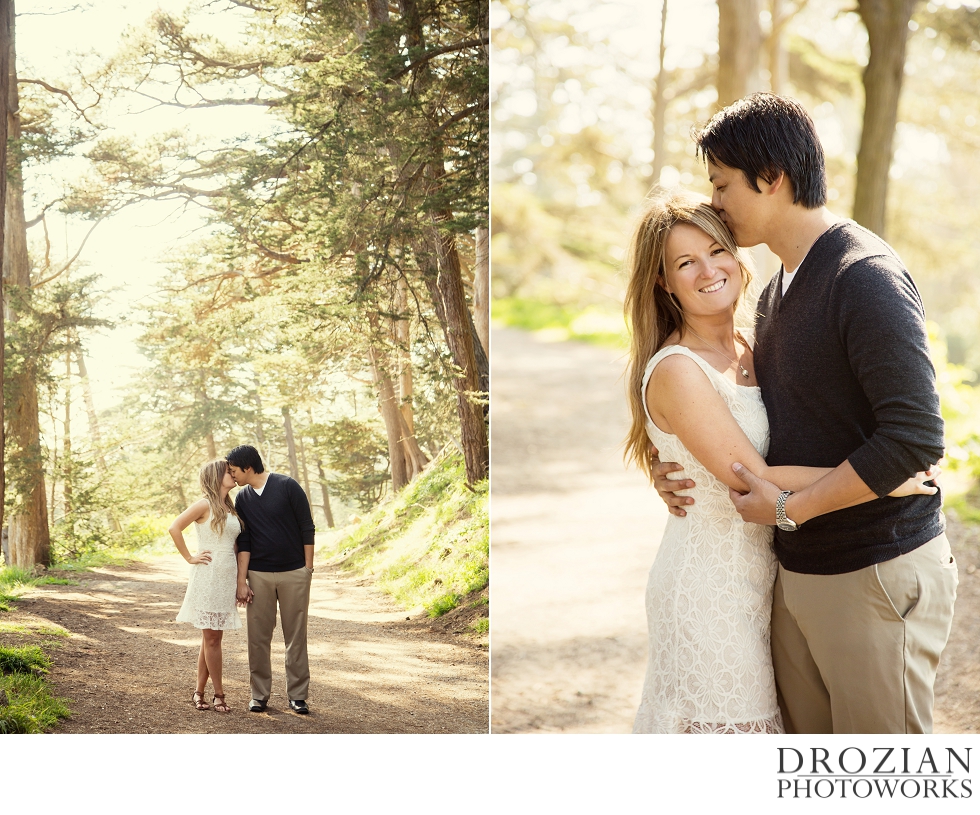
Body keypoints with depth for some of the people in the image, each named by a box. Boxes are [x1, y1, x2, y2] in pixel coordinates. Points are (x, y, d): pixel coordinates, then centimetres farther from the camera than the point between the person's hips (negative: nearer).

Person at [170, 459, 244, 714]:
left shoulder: (230, 508, 14)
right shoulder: (205, 505, -8)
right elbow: (174, 528, -14)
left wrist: (240, 581, 13)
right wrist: (189, 558, -10)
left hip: (227, 578, 7)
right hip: (208, 576, -7)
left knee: (212, 637, 9)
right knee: (211, 638, -2)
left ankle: (200, 693, 16)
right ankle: (218, 693, 4)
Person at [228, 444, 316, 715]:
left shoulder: (287, 487, -8)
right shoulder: (242, 499, 4)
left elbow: (307, 528, -4)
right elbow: (243, 542, 4)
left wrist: (308, 568, -4)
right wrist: (241, 581, -2)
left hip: (294, 574, -3)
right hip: (259, 575, 3)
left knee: (296, 637, 2)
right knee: (258, 637, 3)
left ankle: (297, 695, 9)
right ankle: (260, 694, 12)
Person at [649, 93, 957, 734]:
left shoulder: (866, 276, -17)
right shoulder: (777, 291, 13)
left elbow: (915, 439, -24)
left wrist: (789, 508, -17)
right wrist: (677, 462, 4)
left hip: (876, 577, -8)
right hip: (797, 569, 9)